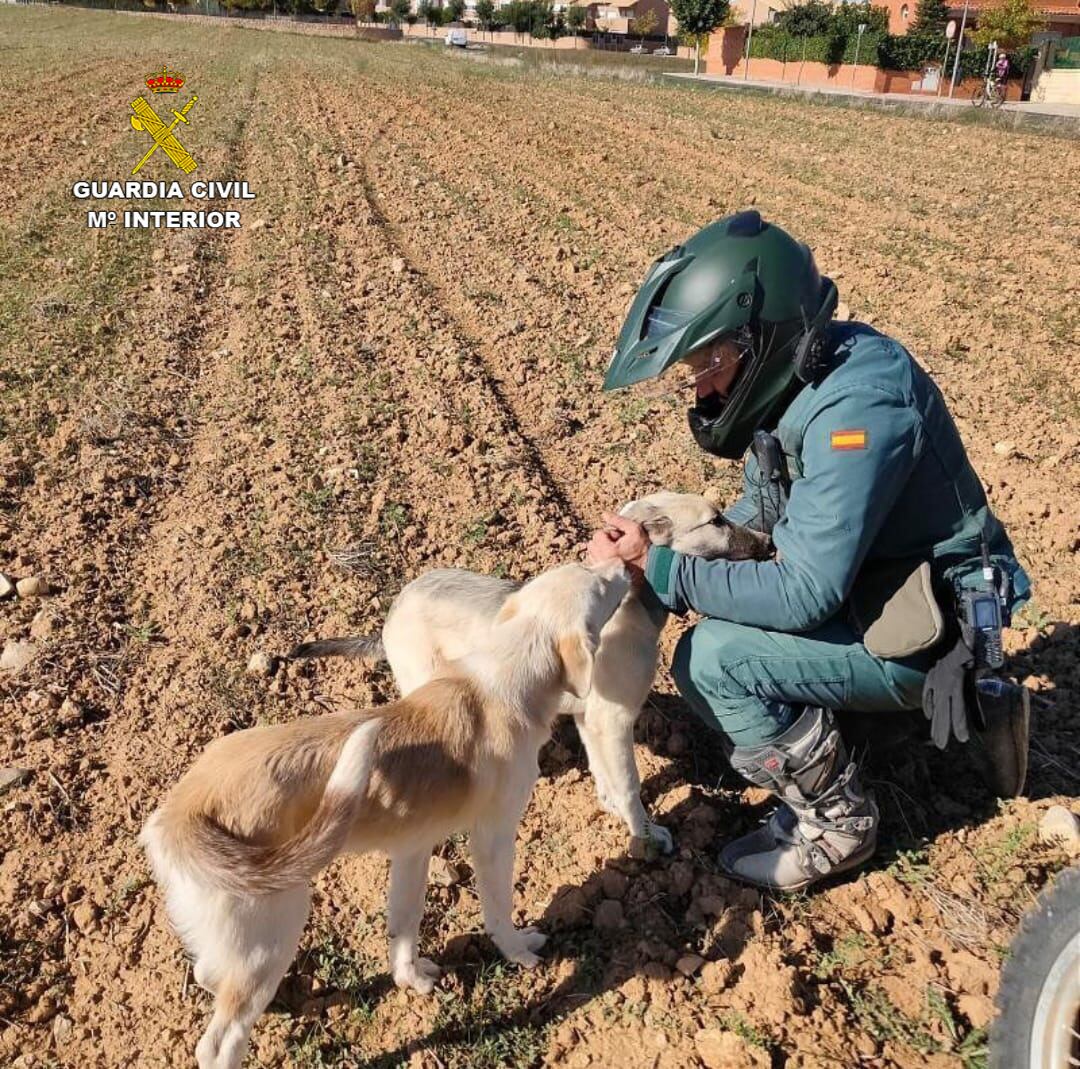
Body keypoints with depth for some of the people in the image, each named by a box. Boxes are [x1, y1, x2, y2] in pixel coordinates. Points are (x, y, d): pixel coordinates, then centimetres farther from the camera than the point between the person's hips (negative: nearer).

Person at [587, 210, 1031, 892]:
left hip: (930, 629, -9)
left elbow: (806, 593, -28)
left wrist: (660, 571, -24)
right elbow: (766, 504, 11)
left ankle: (835, 824, 4)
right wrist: (666, 545, -3)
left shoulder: (856, 410, -29)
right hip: (882, 585, 9)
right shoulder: (798, 374, -2)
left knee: (711, 660, -20)